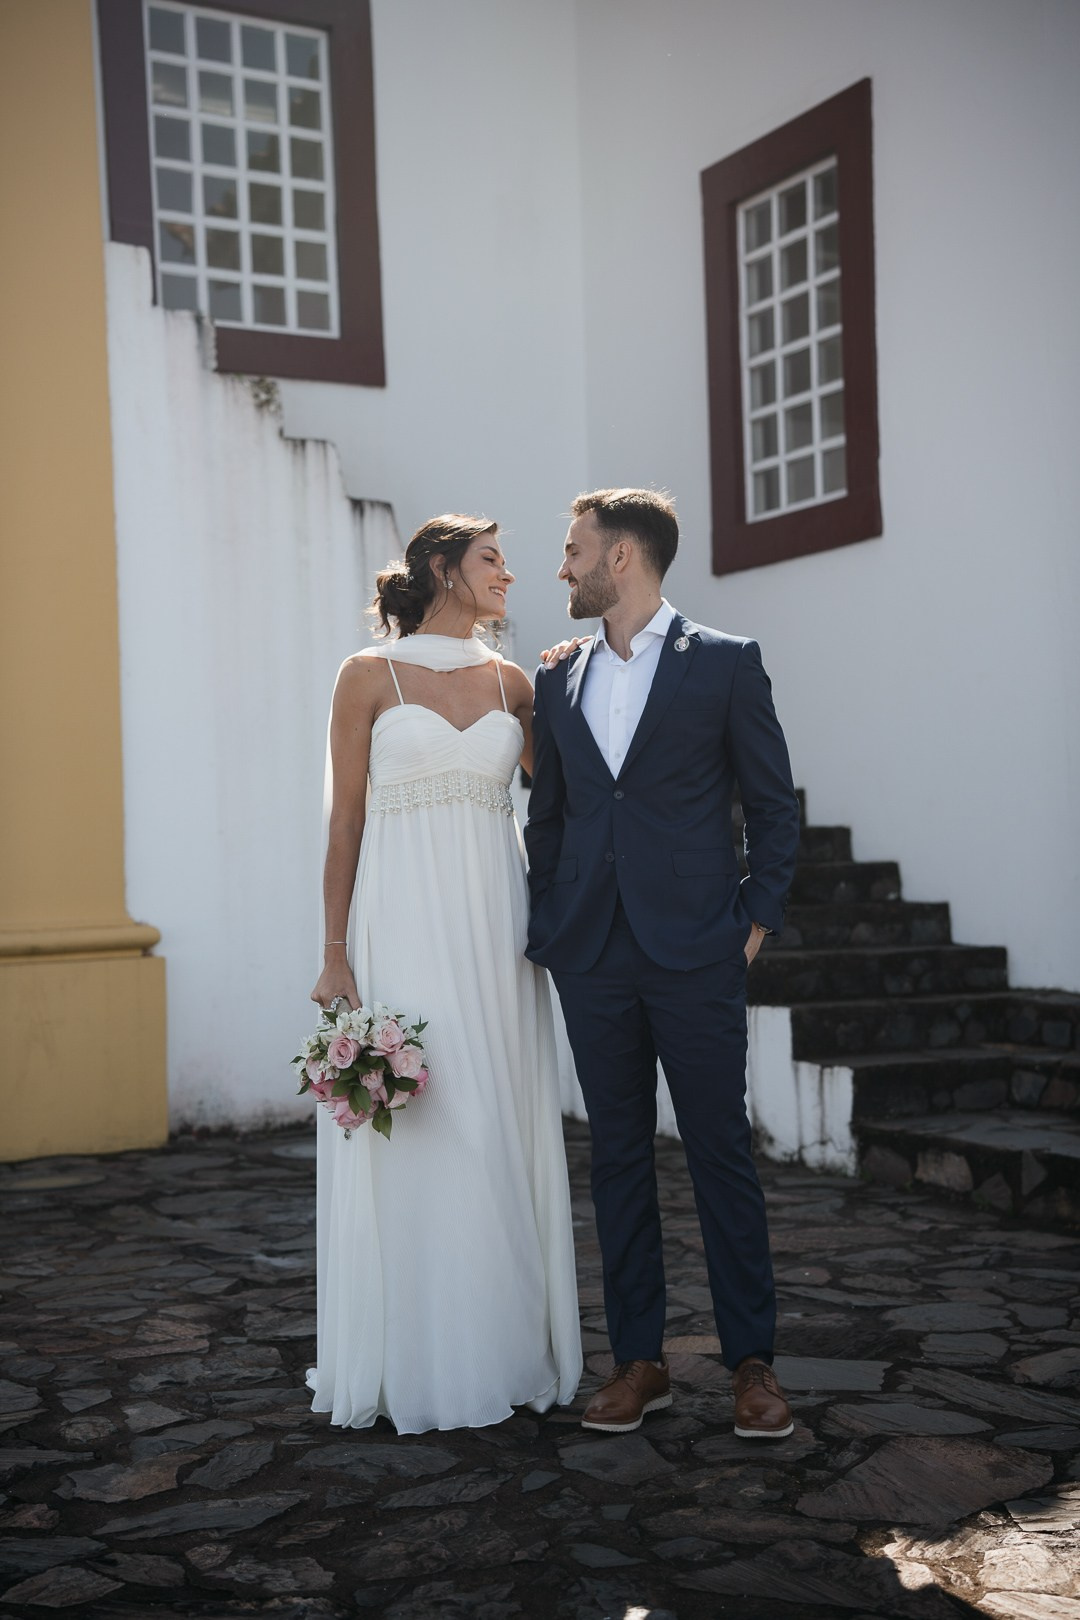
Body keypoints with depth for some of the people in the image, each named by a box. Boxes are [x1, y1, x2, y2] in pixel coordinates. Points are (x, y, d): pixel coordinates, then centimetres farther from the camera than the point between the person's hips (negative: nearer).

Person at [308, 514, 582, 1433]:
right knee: (411, 1136, -2)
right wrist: (337, 958, -6)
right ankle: (412, 1366, 10)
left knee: (501, 1132, 5)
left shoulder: (512, 682, 13)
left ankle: (504, 1354, 16)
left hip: (495, 932, 4)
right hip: (404, 927, -4)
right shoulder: (370, 677, 3)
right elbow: (346, 821, 0)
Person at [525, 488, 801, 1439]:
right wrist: (550, 928, 9)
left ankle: (753, 1361, 13)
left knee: (722, 1152, 1)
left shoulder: (725, 664, 0)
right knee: (618, 1156, 8)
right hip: (591, 959, 4)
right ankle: (640, 1360, 18)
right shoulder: (559, 682, 13)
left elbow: (775, 805, 2)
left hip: (695, 953, -4)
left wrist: (758, 918, -3)